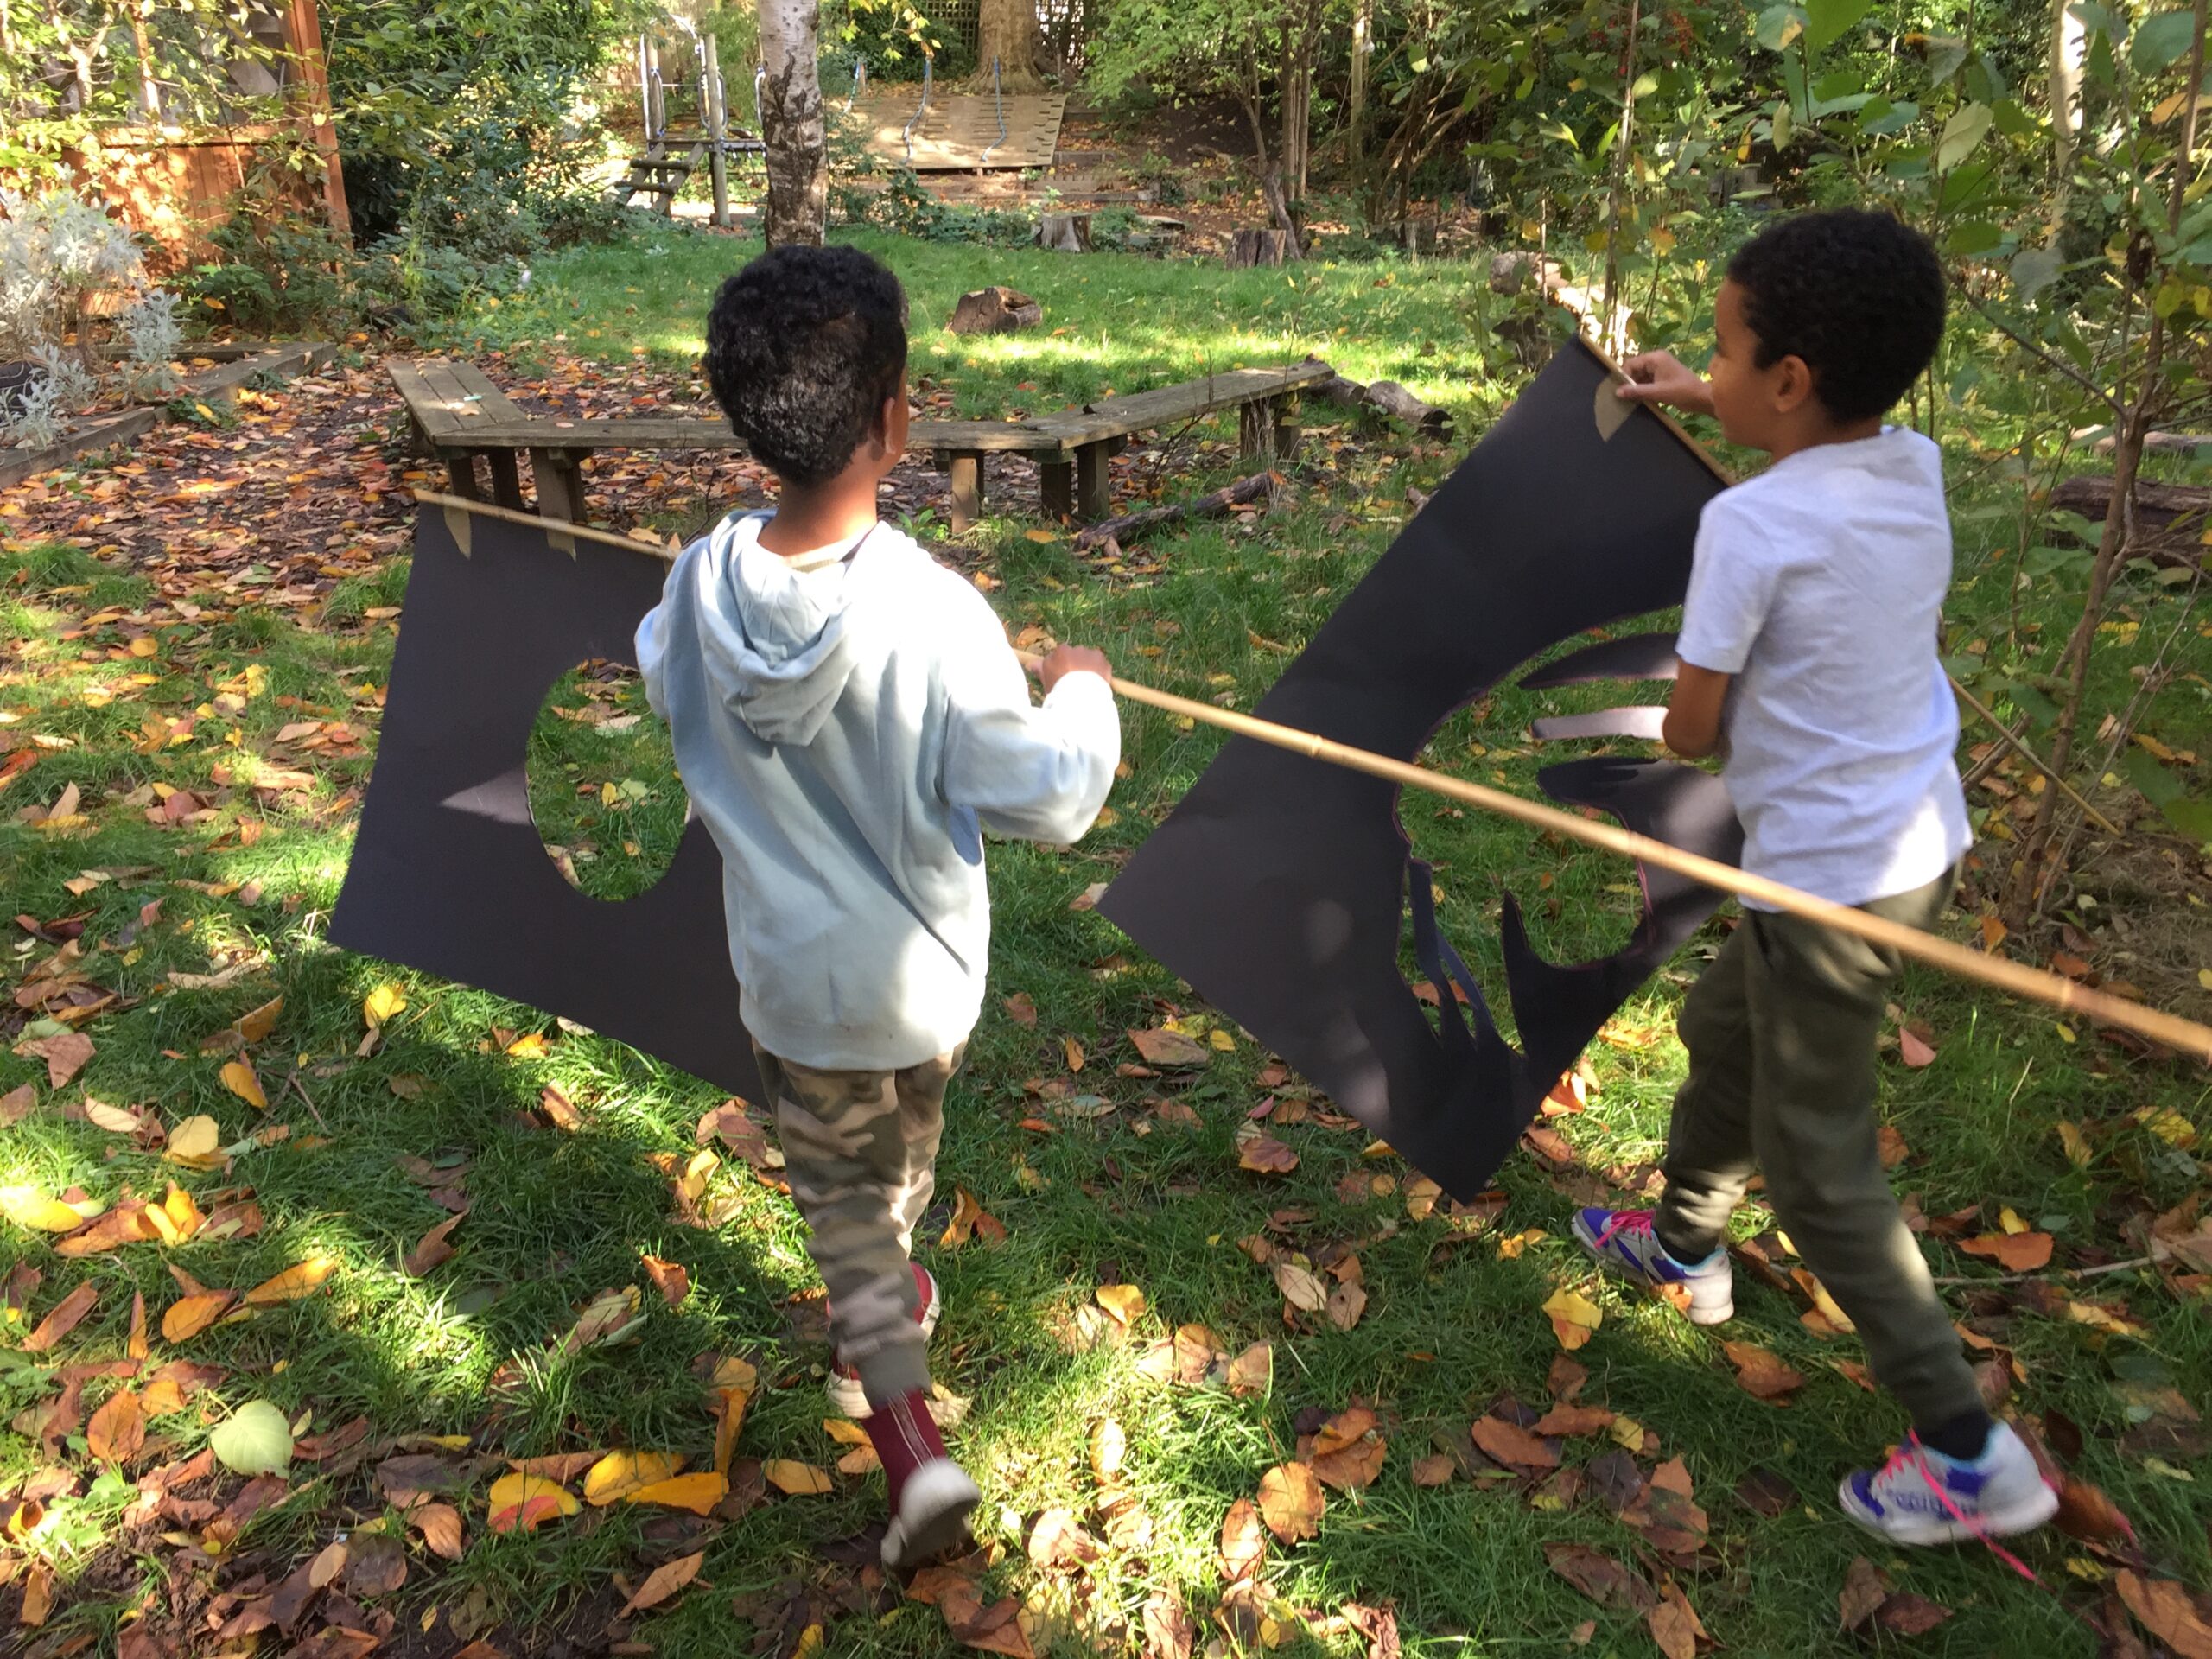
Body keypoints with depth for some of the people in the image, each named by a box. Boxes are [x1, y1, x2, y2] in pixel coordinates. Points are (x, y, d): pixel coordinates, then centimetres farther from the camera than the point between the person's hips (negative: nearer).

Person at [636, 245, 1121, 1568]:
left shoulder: (700, 586, -16)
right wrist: (1084, 699, -3)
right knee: (901, 1159, 28)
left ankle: (910, 1436, 11)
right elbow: (1043, 800, -21)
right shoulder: (936, 613, -29)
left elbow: (663, 683, 7)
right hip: (923, 972, -1)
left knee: (841, 1188, 19)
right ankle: (887, 1316, 55)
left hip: (791, 974, 1)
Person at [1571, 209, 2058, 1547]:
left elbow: (1692, 731, -15)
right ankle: (1686, 1246, 48)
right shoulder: (1917, 468, -1)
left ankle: (1971, 1455, 15)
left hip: (1830, 878, -8)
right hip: (1921, 839, 8)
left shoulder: (1750, 524, -23)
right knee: (1727, 1030, 27)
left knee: (1819, 1166, 6)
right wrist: (1706, 400, 26)